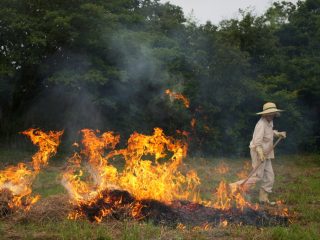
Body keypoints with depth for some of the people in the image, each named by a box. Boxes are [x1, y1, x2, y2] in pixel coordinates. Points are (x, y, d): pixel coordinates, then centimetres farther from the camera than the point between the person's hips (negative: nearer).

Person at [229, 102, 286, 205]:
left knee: (269, 177, 10)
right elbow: (257, 141, -28)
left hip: (266, 154, 9)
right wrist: (260, 153, -36)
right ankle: (235, 186, -2)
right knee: (257, 176, -9)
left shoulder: (269, 122, 10)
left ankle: (263, 198, 19)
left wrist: (279, 134, 19)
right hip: (259, 153, -9)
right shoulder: (261, 124, -20)